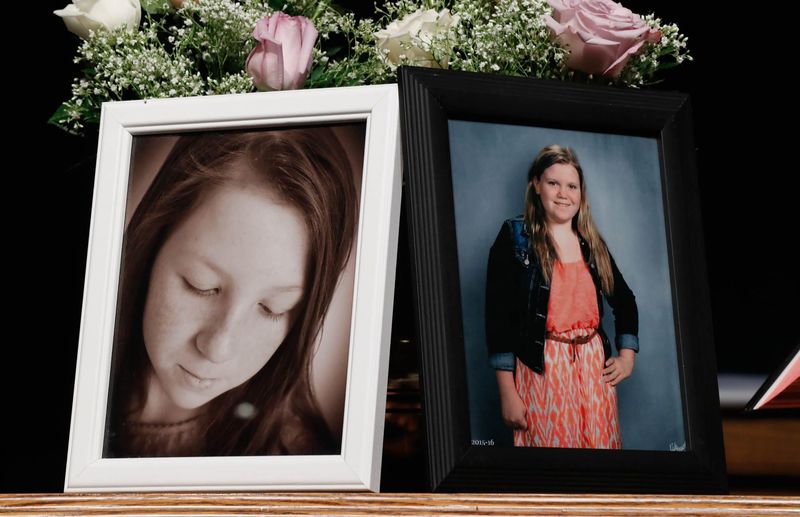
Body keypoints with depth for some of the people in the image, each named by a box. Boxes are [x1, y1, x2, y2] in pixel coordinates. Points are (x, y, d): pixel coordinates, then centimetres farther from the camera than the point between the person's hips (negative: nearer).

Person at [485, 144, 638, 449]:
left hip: (594, 365, 5)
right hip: (541, 368, -5)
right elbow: (498, 316, -8)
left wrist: (627, 356, 12)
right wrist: (507, 394, -12)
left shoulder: (592, 243, 13)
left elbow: (624, 301, 25)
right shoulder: (514, 238, -3)